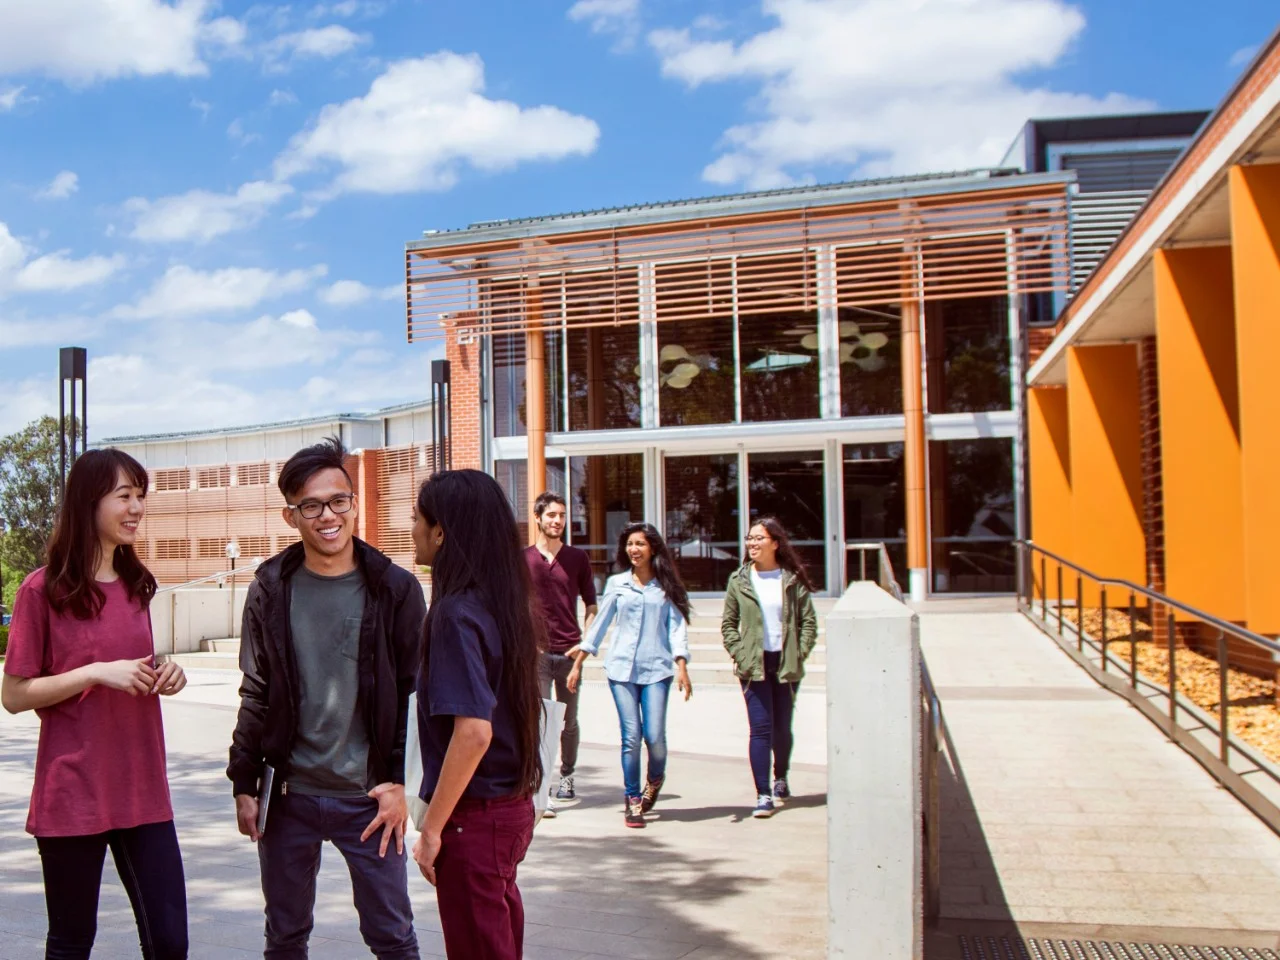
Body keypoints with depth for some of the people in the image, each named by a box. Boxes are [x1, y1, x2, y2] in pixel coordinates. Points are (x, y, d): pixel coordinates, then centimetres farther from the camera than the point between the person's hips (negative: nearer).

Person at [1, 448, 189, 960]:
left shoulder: (136, 585, 10)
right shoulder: (43, 589, -8)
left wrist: (163, 676, 0)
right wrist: (96, 672, -18)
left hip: (142, 789, 5)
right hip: (72, 794, -5)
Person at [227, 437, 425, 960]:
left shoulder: (396, 589, -5)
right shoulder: (270, 590, 1)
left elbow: (415, 695, -2)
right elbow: (255, 696, 6)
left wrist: (399, 781, -7)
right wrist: (245, 783, 4)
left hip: (367, 799, -2)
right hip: (289, 797, 2)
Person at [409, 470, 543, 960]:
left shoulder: (458, 612, -20)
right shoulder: (506, 602, 6)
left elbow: (474, 731, -26)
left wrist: (432, 827, -18)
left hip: (475, 814, -8)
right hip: (513, 805, 8)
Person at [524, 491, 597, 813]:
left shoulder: (578, 559, 8)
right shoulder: (523, 559, 3)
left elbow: (591, 607, 11)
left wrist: (584, 643, -2)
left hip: (569, 652, 2)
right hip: (536, 653, -2)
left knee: (569, 721, 12)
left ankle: (567, 776, 31)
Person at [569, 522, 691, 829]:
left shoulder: (666, 586, 6)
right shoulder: (617, 583, 9)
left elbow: (677, 626, 1)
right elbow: (600, 623, 13)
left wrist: (682, 668, -11)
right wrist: (577, 664, 12)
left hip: (656, 669, -1)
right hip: (621, 668, 1)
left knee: (654, 735, -8)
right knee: (631, 737, -4)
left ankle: (655, 778, 24)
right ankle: (632, 800, 11)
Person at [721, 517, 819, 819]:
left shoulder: (793, 579, 0)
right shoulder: (739, 580, 2)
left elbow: (808, 621, 1)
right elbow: (728, 623, 5)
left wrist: (799, 654, -7)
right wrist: (739, 655, -6)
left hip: (786, 664, 1)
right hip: (754, 666, 0)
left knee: (782, 727, 11)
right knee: (761, 729, -7)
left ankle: (781, 779, 36)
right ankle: (763, 795, -6)